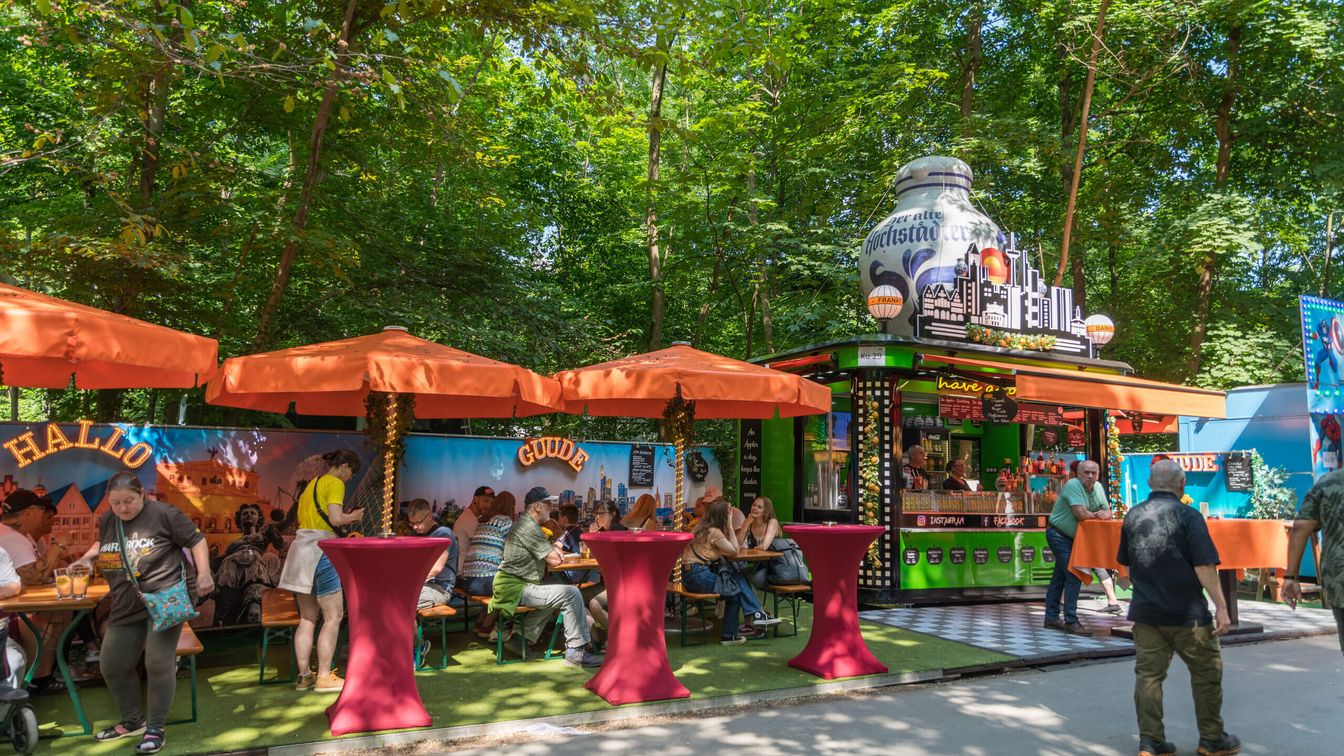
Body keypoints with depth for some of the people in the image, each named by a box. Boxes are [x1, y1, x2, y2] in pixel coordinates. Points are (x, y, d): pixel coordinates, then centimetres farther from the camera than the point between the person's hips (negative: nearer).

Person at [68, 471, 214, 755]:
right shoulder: (107, 521, 7)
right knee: (113, 667, 13)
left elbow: (196, 540, -9)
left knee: (158, 663, -10)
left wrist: (203, 572, -19)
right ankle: (132, 721, 33)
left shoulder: (163, 514, -12)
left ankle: (155, 728, 5)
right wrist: (87, 557, 9)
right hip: (127, 607, 7)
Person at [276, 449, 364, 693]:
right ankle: (324, 676, -3)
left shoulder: (312, 484, 22)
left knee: (307, 618, 11)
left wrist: (346, 517, 19)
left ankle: (304, 676, 13)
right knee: (333, 616, -3)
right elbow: (335, 518, -18)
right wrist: (353, 516, 2)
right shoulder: (335, 483, -5)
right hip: (320, 549, -9)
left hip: (301, 548, 9)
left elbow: (307, 518, 20)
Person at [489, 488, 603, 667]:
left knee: (555, 595, 28)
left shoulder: (523, 523, 17)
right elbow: (554, 560, -18)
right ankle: (576, 651, -10)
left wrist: (553, 549, -3)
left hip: (510, 586, 11)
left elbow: (545, 555, 20)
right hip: (518, 589, -11)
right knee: (571, 594, -16)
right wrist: (556, 548, 5)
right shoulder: (529, 527, -16)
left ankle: (521, 639, 23)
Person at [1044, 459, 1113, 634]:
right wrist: (1096, 515, -10)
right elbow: (1081, 514, -29)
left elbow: (1107, 512, 4)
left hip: (1070, 537, 9)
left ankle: (1051, 618, 22)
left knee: (1059, 577, 14)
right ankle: (1071, 621, -9)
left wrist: (1105, 514, -19)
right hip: (1058, 534, -9)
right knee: (1074, 576, -13)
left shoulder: (1098, 488, 5)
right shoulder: (1073, 485, -21)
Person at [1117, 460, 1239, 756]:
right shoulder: (1188, 515, -10)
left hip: (1145, 612, 4)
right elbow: (1205, 566, -16)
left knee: (1148, 674, 6)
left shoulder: (1133, 516, 6)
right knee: (1207, 673, 13)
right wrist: (1221, 606, -12)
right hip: (1186, 612, -4)